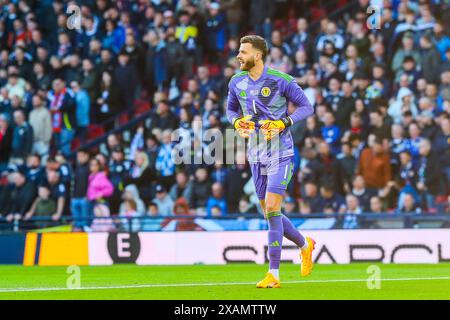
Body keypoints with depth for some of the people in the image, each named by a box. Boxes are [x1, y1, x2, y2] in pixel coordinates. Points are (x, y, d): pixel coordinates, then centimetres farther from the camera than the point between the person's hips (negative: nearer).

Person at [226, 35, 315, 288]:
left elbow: (306, 107, -5)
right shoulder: (237, 82, 4)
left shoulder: (280, 80, -11)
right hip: (256, 156, 6)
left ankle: (274, 274, -11)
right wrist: (238, 122, -3)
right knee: (269, 214, 9)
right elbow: (231, 109, 20)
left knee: (271, 208, -15)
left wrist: (282, 123, -18)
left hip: (281, 154, -6)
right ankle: (305, 244, 37)